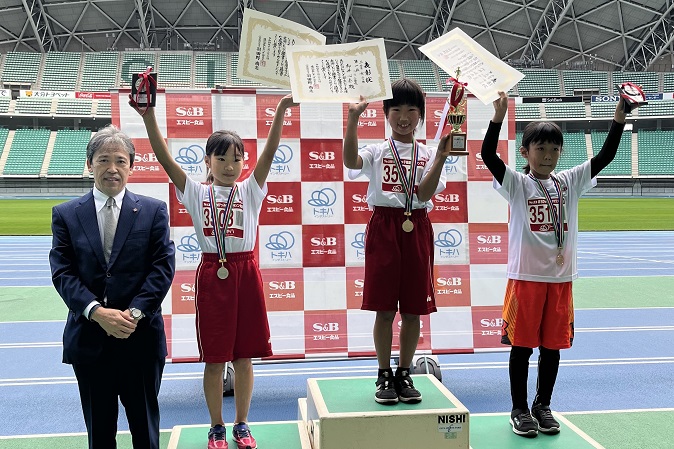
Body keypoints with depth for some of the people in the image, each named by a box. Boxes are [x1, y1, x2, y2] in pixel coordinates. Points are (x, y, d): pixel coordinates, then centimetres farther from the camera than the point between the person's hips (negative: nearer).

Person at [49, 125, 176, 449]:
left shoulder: (153, 211, 2)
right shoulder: (65, 214, 4)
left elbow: (163, 267, -5)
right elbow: (62, 272, -4)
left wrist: (135, 312, -16)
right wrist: (97, 312, -17)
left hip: (141, 336, -1)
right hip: (88, 337, 1)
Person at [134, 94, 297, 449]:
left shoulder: (250, 190, 3)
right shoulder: (197, 193, 2)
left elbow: (269, 153, -10)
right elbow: (165, 159, -9)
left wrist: (280, 111, -22)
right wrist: (149, 117, -22)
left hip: (245, 273, 1)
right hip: (212, 275, -1)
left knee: (244, 356, 9)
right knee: (214, 359, 6)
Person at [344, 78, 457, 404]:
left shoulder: (427, 155, 9)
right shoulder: (377, 151, 6)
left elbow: (424, 194, -7)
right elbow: (350, 162, -18)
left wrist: (440, 159, -18)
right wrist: (353, 118, -25)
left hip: (416, 228, 2)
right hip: (384, 227, -2)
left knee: (413, 310, 6)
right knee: (384, 309, 1)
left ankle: (404, 374, 19)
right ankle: (384, 375, 13)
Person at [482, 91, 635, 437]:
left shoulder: (569, 182, 6)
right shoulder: (517, 184, -4)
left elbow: (605, 156, 3)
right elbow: (488, 154, -18)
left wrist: (619, 118, -6)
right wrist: (499, 116, -28)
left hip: (560, 277, 4)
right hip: (526, 276, -4)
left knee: (553, 344, 12)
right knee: (521, 344, 4)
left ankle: (543, 406, 27)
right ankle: (520, 409, 18)